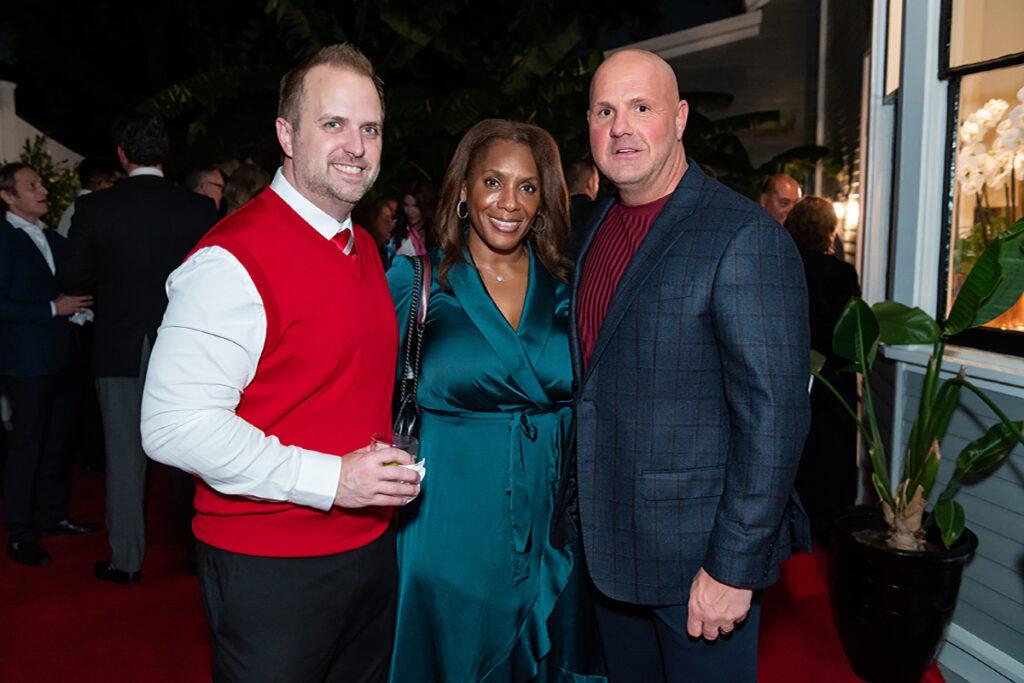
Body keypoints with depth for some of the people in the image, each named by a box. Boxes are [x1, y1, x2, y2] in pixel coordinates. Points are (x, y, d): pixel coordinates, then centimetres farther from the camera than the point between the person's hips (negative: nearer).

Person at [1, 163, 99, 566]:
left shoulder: (54, 240, 15)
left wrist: (76, 304, 3)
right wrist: (53, 308, -20)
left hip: (58, 358, 8)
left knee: (58, 441, 15)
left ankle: (52, 515, 30)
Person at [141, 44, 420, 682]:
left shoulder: (364, 248, 10)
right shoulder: (232, 258, -18)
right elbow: (176, 426, -23)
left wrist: (391, 457, 9)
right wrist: (328, 480, -23)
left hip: (372, 547, 8)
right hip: (271, 570, -8)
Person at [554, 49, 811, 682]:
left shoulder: (745, 237, -18)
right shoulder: (595, 228, 7)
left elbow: (774, 415, -20)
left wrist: (733, 567, -19)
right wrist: (578, 497, 12)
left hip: (700, 554, -7)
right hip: (611, 543, 7)